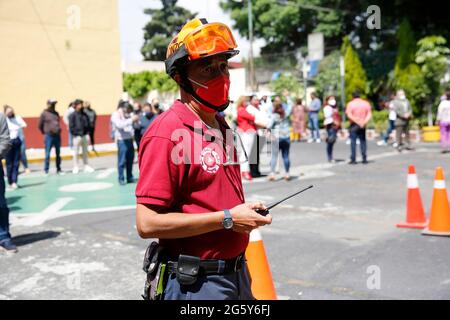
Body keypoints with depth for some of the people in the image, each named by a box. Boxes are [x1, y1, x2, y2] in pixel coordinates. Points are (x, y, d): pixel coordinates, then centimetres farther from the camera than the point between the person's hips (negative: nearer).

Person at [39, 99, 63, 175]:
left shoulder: (56, 113, 11)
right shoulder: (44, 114, -4)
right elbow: (40, 125, 1)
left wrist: (58, 130, 10)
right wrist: (46, 133, 6)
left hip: (57, 136, 5)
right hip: (49, 136, -5)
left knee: (58, 154, 9)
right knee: (47, 154, -3)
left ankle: (58, 169, 17)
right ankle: (46, 170, 3)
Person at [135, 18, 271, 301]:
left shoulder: (221, 126, 9)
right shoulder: (167, 133, -19)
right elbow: (148, 223, -23)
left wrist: (245, 212, 5)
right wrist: (227, 219, -21)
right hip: (195, 283, -8)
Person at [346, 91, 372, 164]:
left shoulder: (351, 104, -6)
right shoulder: (366, 103, 5)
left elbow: (349, 115, -16)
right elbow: (369, 114, -2)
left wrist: (357, 121, -14)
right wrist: (364, 122, -11)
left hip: (354, 125, -3)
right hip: (362, 125, 3)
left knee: (353, 142, 1)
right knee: (363, 141, 11)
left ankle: (353, 159, -1)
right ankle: (364, 159, 10)